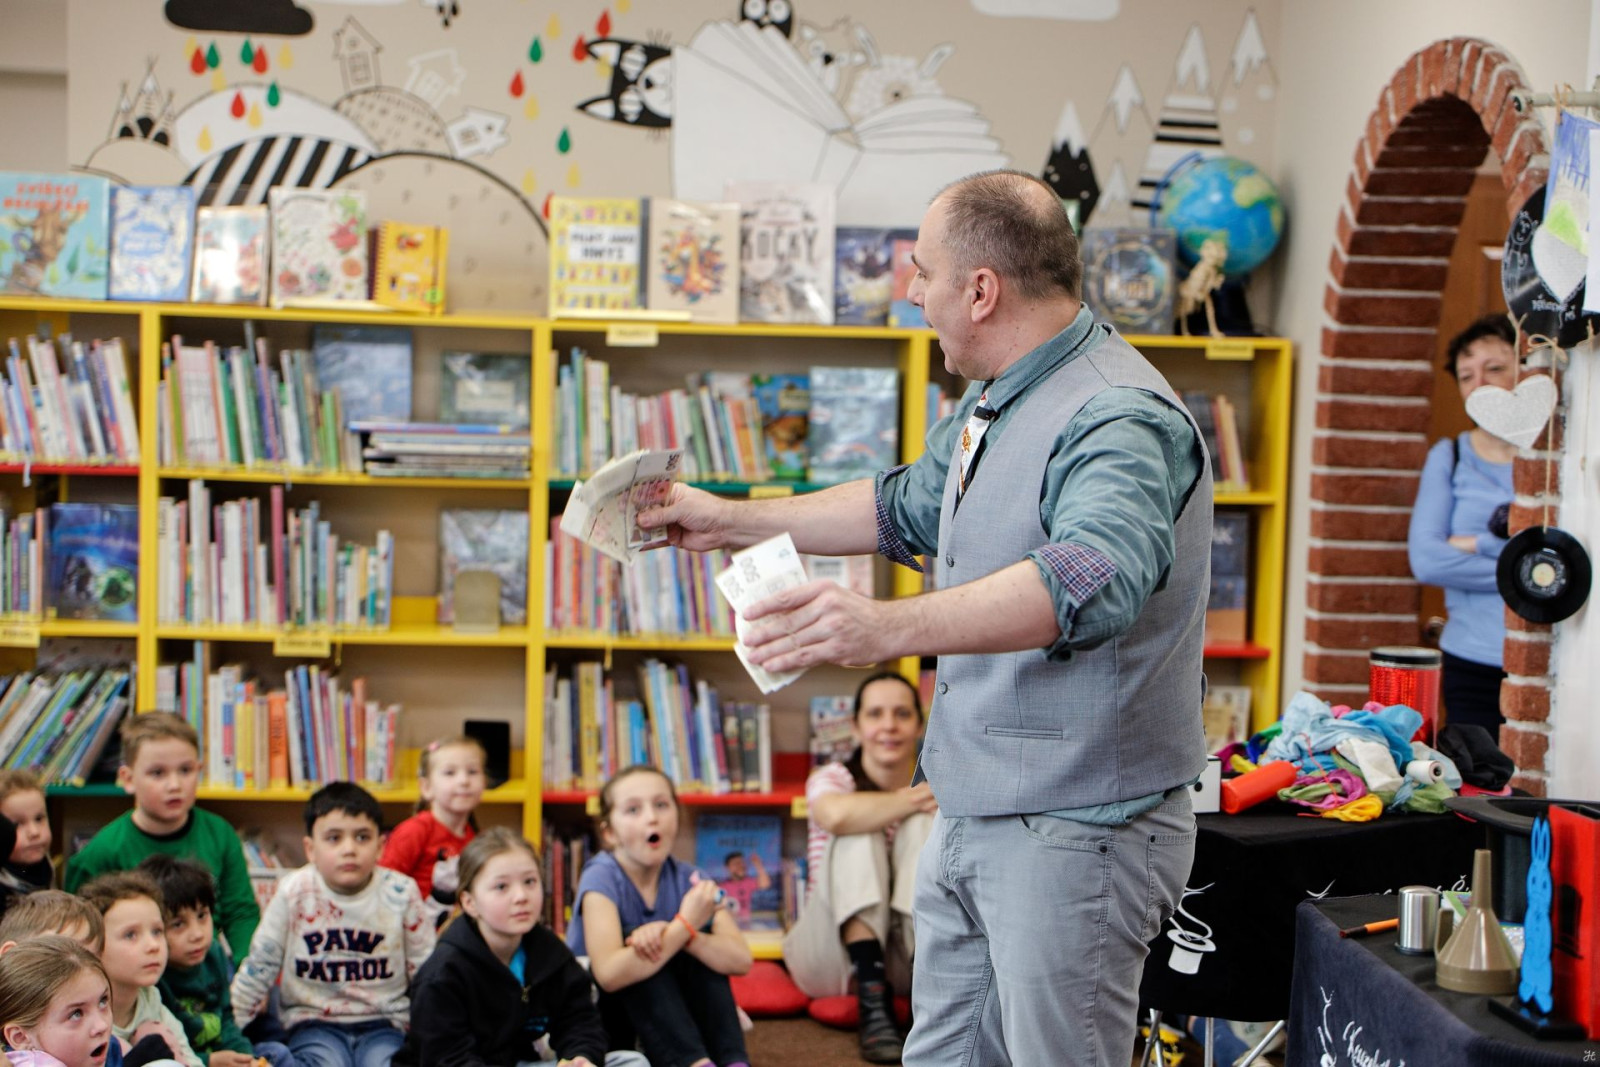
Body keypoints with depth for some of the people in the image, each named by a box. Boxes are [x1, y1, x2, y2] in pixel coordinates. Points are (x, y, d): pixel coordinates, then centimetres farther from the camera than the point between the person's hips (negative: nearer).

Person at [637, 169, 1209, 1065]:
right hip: (971, 820, 10)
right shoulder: (993, 405, 13)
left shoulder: (1119, 419, -23)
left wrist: (892, 628, -55)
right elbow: (905, 510, 30)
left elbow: (1090, 578, -42)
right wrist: (734, 521, 31)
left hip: (1077, 830, -10)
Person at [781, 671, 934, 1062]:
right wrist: (912, 800, -19)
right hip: (833, 959, -1)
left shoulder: (933, 789, 5)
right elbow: (836, 814, -30)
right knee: (857, 832, -24)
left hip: (908, 956, 2)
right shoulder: (833, 778, -2)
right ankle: (872, 1000, -34)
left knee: (924, 823, -18)